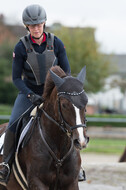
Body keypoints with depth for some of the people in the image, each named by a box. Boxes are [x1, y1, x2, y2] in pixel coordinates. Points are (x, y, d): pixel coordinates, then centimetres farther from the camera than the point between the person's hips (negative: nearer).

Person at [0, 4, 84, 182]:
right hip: (29, 91, -1)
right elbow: (16, 78, -10)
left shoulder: (56, 43, -10)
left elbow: (66, 71, -3)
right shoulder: (21, 47, -14)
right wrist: (31, 95, -23)